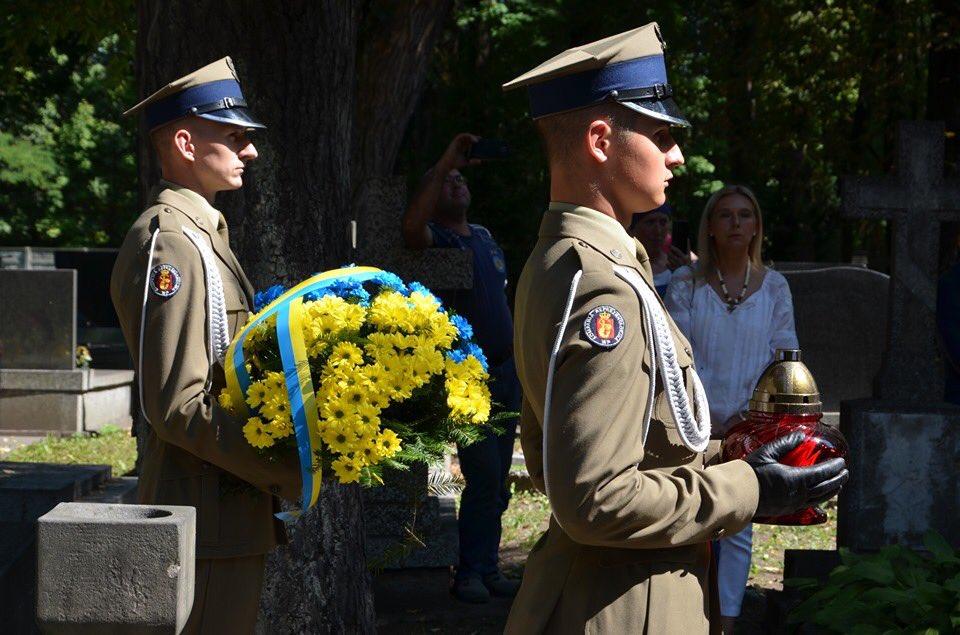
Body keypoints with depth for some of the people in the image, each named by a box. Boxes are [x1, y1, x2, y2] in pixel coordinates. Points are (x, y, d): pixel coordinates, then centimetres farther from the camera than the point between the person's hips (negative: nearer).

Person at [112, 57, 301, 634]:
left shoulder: (203, 234, 17)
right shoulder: (167, 245, -16)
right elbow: (177, 406, -22)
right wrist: (285, 474, -20)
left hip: (234, 499, 10)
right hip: (207, 511, -10)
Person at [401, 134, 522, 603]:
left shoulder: (484, 237, 17)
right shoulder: (436, 239, -7)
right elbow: (411, 228, -32)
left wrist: (519, 357, 19)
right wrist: (445, 163, -32)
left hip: (506, 371, 7)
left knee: (496, 482, 9)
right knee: (485, 478, -11)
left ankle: (487, 569, 16)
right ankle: (470, 573, -2)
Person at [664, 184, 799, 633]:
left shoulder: (774, 287, 6)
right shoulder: (686, 283, 2)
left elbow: (784, 359, 4)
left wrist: (747, 417, -6)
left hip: (750, 426, 1)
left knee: (738, 526, 0)